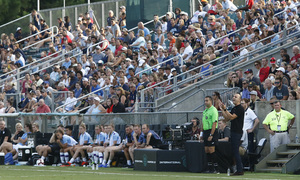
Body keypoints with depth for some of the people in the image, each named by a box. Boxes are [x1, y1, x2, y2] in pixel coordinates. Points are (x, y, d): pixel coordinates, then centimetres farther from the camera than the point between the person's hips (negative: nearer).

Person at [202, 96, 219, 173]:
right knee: (207, 151, 7)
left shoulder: (213, 110, -11)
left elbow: (214, 123, -17)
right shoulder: (205, 110, 16)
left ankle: (216, 169, -7)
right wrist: (203, 133, 17)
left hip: (212, 132, -9)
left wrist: (211, 135, -21)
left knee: (211, 150, -10)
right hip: (205, 131, 9)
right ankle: (210, 168, 11)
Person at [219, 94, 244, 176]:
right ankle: (239, 170, 13)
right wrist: (222, 109, 13)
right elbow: (227, 118, 18)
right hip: (233, 132, 10)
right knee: (235, 151, 10)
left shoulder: (240, 108, -10)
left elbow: (232, 117, -20)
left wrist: (225, 109, -23)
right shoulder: (234, 109, 19)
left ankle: (240, 170, -9)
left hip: (237, 132, -10)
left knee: (235, 151, -10)